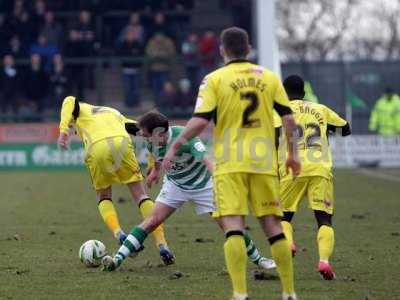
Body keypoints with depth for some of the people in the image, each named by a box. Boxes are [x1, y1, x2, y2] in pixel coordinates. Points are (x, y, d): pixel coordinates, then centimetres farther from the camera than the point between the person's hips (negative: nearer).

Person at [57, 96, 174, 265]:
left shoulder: (81, 110, 32)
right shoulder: (114, 113, 40)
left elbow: (70, 101, 6)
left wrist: (63, 130, -5)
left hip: (97, 147, -2)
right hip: (122, 142, 2)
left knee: (103, 197, 20)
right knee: (141, 195, 9)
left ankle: (118, 233, -6)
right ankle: (161, 244, -1)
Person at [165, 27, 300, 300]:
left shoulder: (215, 79, -1)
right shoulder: (268, 77, 8)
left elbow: (200, 121, -9)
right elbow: (288, 118, 6)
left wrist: (175, 147, 0)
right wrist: (293, 154, 16)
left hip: (230, 163, -3)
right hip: (264, 161, 3)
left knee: (233, 226, -6)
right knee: (273, 226, 9)